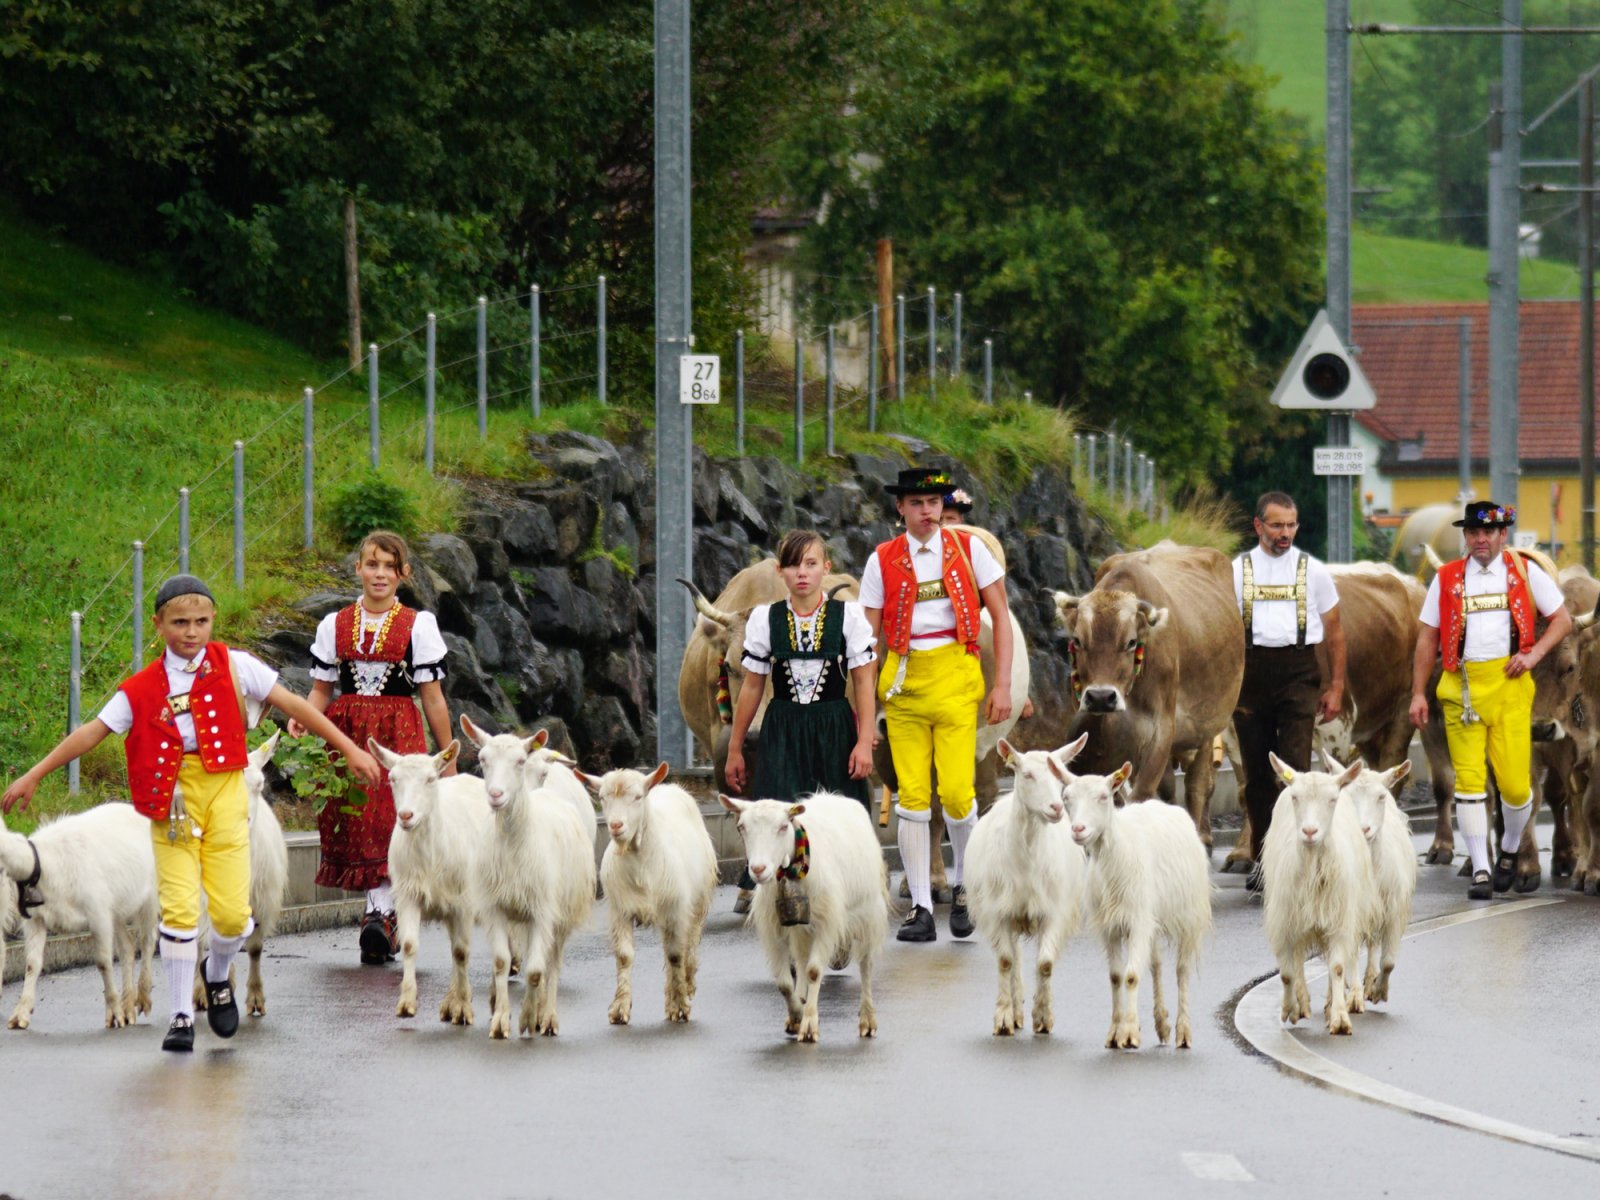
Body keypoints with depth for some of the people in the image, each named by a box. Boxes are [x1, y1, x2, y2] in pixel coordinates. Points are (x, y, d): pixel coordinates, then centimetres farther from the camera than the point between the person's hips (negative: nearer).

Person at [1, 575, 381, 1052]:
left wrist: (349, 748, 7)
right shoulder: (143, 689, 4)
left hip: (225, 797, 0)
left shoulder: (233, 667, 3)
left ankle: (217, 975, 29)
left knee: (233, 913, -5)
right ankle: (181, 1016, 5)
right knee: (179, 910, -7)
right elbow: (94, 731, 5)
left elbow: (291, 704, 6)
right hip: (171, 799, 0)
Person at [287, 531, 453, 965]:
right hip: (346, 734, 2)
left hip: (400, 734, -2)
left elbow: (432, 698, 5)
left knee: (390, 822, -15)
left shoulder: (418, 626, 5)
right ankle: (386, 926, 2)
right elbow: (322, 691, 13)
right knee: (354, 828, -2)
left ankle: (379, 915, -23)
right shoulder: (334, 626, 11)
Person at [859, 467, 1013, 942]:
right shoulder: (883, 561, 6)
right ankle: (921, 909, 3)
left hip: (955, 677, -1)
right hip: (902, 680, 1)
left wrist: (1003, 685, -2)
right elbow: (869, 637, 7)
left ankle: (963, 886, 13)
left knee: (956, 791, -12)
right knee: (911, 795, -2)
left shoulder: (969, 549, 5)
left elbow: (1001, 618, 6)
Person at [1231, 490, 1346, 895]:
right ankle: (1262, 858, 17)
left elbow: (1334, 632, 13)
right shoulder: (1238, 571, 9)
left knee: (1295, 766, -11)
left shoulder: (1313, 571, 9)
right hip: (1251, 671, 1)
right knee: (1257, 771, 6)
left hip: (1299, 670, -1)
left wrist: (1336, 687, 7)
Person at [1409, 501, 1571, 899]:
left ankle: (1510, 851, 23)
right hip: (1461, 686, 1)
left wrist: (1534, 654, -3)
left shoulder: (1525, 572, 9)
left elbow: (1562, 619, 13)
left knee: (1514, 780, -5)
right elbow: (1427, 638, 11)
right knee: (1468, 779, -6)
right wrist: (1418, 694, 6)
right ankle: (1480, 871, -2)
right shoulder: (1446, 579, 10)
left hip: (1509, 684, -1)